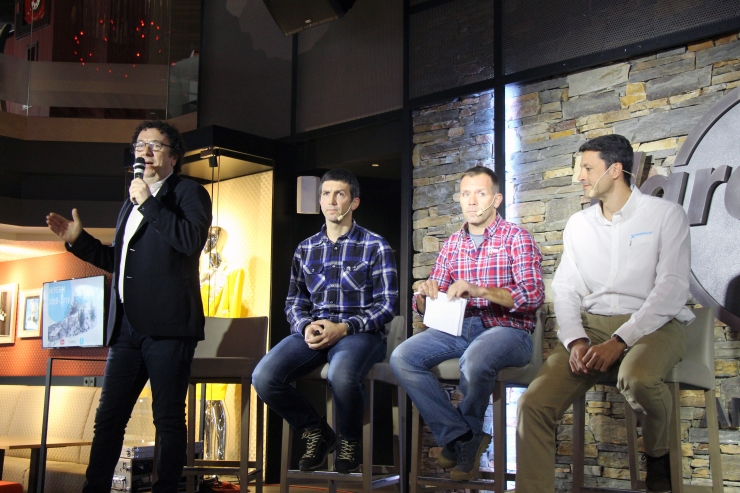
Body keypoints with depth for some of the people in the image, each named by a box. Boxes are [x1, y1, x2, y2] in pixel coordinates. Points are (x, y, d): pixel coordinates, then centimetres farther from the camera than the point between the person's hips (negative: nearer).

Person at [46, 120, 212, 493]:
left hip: (166, 325, -7)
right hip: (127, 325, 7)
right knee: (108, 419, 8)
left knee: (168, 419, -2)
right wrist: (78, 239, 17)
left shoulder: (189, 193, 2)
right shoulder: (132, 202, 24)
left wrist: (148, 204, -13)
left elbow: (192, 241, -17)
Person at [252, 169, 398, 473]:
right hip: (314, 332, 4)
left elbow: (387, 305, -2)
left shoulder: (375, 247, 3)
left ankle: (350, 440, -4)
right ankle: (316, 432, 4)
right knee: (263, 377, -24)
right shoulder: (305, 249, 17)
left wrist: (344, 328, -15)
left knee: (341, 376, -39)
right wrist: (306, 327, -6)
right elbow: (295, 301, 18)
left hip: (359, 332, -4)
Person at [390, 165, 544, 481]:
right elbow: (425, 308, 16)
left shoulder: (516, 238, 1)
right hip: (459, 327, 5)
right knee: (402, 358, -20)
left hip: (506, 329, -5)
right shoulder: (452, 244, 16)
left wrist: (480, 290, -26)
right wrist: (425, 294, -10)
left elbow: (534, 295, -13)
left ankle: (467, 435, -7)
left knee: (474, 362, -38)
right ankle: (461, 437, -11)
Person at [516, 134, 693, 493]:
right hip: (592, 325, 4)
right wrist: (575, 340, -12)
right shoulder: (578, 224, 15)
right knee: (534, 402, -20)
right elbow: (564, 289, 9)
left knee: (636, 379, -37)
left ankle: (657, 451, -4)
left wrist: (618, 341, -20)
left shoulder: (665, 214, 0)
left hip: (652, 325, -3)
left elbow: (673, 288, -10)